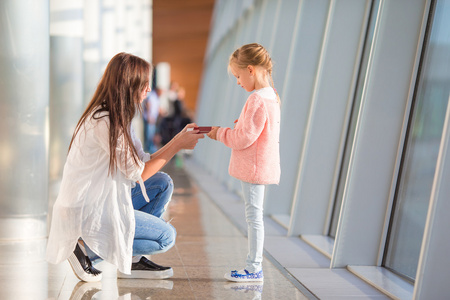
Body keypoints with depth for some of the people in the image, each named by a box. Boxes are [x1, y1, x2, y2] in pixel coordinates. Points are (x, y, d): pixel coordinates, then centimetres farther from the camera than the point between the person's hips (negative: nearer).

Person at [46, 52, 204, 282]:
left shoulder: (117, 117, 9)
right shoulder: (104, 121, -23)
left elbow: (143, 161, 7)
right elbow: (139, 173, -18)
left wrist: (178, 139, 0)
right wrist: (178, 145, -13)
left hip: (100, 198, 10)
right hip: (85, 211, -10)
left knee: (163, 184, 7)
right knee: (166, 237, -7)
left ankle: (132, 260, 9)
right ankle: (87, 248, 0)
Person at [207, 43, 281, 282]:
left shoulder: (257, 100, -19)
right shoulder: (270, 97, 13)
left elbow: (245, 138, -21)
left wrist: (219, 133, -8)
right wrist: (239, 126, 11)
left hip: (254, 168, -10)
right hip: (258, 168, 10)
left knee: (253, 216, -3)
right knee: (253, 217, 14)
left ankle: (254, 269, 6)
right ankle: (254, 266, 22)